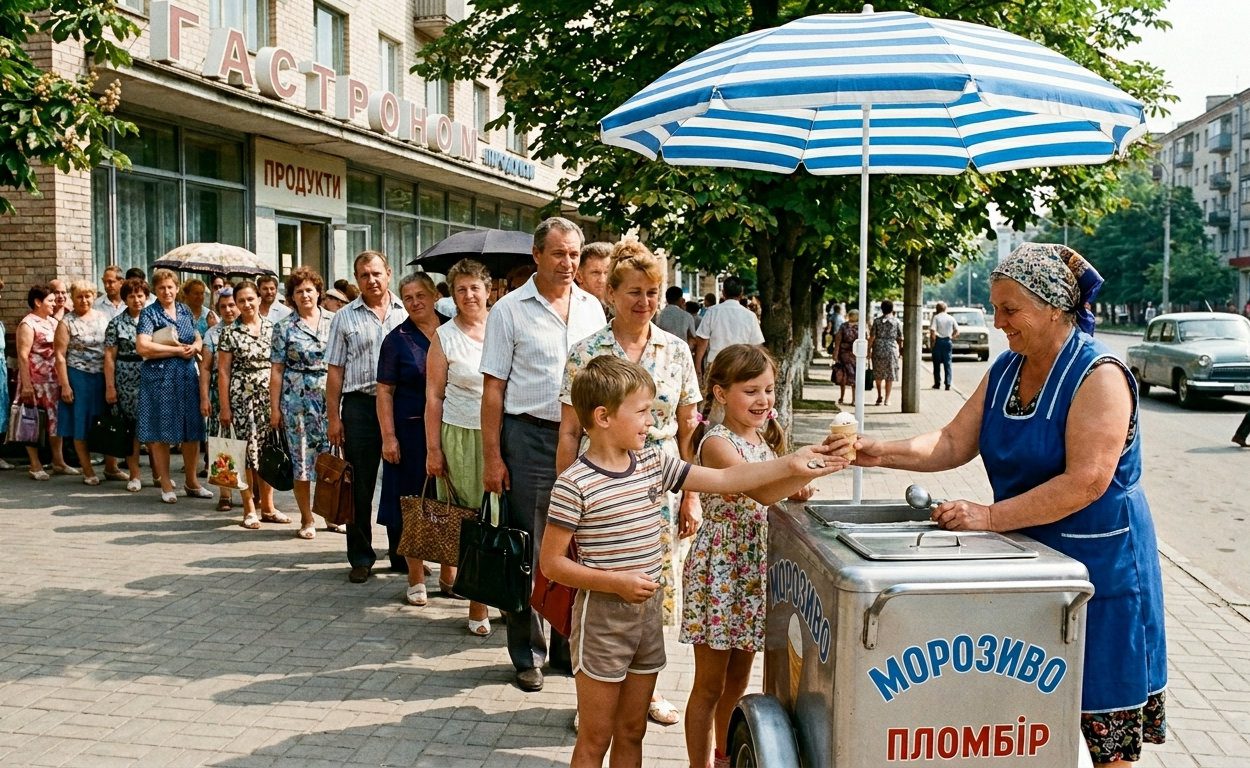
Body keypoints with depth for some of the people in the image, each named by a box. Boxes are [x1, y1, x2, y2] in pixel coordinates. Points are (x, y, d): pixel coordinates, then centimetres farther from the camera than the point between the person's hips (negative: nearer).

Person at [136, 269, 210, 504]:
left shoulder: (185, 311, 13)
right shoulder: (149, 313, -4)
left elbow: (199, 339, 19)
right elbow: (143, 347, -15)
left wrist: (194, 347, -5)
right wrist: (178, 350, -13)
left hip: (187, 377, 5)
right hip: (160, 378, -5)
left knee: (192, 431, 8)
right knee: (161, 433, 0)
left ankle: (191, 482, 20)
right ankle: (166, 485, 9)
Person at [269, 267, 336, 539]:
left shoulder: (333, 320, 7)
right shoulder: (284, 327, 3)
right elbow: (277, 370, 2)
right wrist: (274, 408, -2)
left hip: (331, 398, 1)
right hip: (297, 401, -1)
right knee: (301, 461, 1)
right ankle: (307, 520, 13)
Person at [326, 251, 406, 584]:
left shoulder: (407, 313, 8)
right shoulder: (344, 317, 7)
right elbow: (335, 371, 5)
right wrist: (333, 417, -1)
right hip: (360, 405, 0)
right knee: (360, 487, 4)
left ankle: (403, 554, 19)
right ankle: (361, 558, 15)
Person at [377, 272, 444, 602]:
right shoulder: (397, 339, -1)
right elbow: (385, 391, -3)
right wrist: (388, 437, -10)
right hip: (411, 430, -2)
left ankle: (448, 574, 23)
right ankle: (416, 579, 15)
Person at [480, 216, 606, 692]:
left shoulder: (592, 308, 9)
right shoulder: (510, 309, -3)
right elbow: (493, 389, -4)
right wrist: (492, 457, -9)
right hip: (530, 438, -3)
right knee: (529, 550, 3)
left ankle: (569, 647, 25)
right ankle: (527, 654, 16)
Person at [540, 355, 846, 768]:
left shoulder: (654, 463, 2)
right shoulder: (575, 484, -17)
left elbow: (724, 479, 3)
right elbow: (551, 563, -14)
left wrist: (790, 466, -4)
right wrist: (617, 582, -20)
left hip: (648, 613, 6)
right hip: (602, 620, -6)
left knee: (631, 733, 17)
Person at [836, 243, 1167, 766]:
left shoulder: (1099, 375, -18)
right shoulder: (1005, 370, 6)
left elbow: (1087, 481, -25)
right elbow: (954, 442, 3)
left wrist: (990, 517, -27)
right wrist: (883, 453, -13)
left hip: (1098, 562, -7)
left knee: (1103, 724, 4)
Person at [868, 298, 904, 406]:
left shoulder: (877, 321, -1)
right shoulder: (897, 322, -1)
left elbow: (872, 337, -4)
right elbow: (900, 338, 1)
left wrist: (869, 349, 4)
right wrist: (901, 351, 10)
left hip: (878, 350, 1)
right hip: (892, 349, -1)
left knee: (878, 374, 16)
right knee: (890, 375, 6)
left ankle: (879, 396, 15)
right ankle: (887, 399, 6)